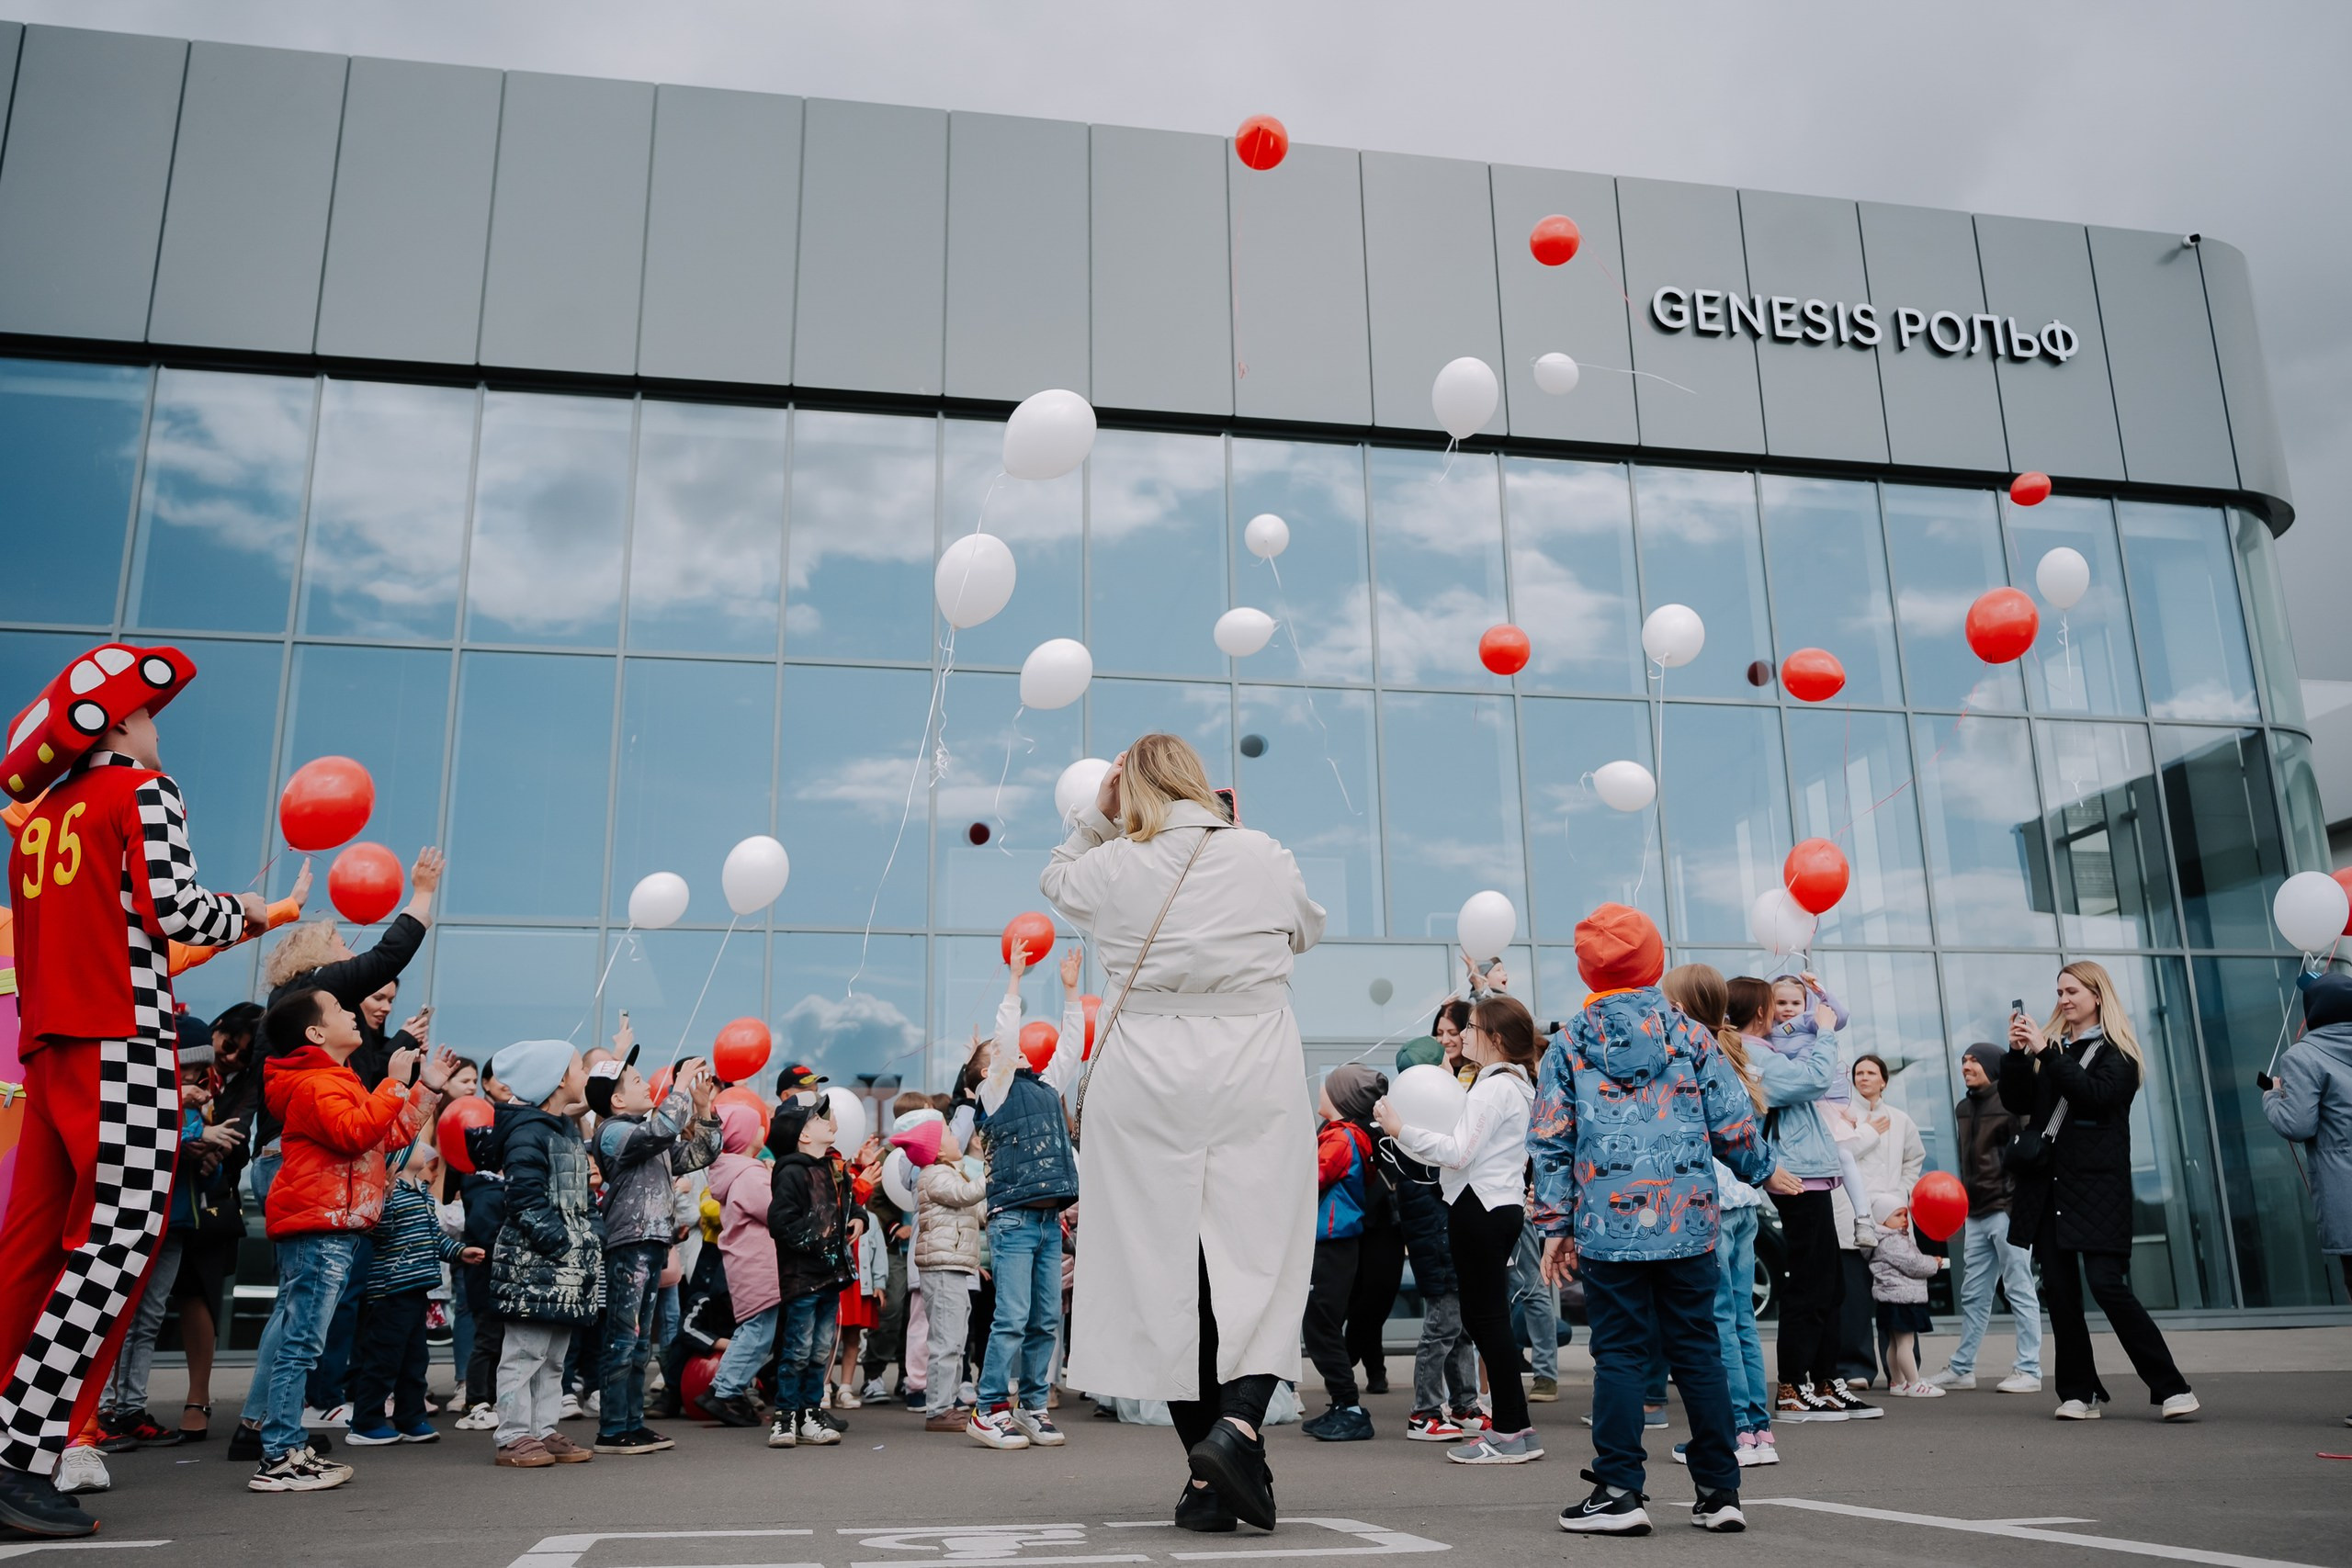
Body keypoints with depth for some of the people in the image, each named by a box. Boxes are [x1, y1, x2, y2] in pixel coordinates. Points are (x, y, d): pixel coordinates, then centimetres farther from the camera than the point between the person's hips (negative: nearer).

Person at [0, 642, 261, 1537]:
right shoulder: (144, 790, -3)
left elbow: (89, 925, 17)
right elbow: (170, 911, -10)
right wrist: (243, 915, 9)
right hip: (124, 1037, -8)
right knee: (121, 1236, -9)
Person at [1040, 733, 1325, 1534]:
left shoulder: (1112, 868, 1)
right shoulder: (1264, 857, 2)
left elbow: (1056, 878, 25)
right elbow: (1307, 930, 21)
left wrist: (1095, 813, 19)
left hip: (1146, 1085, 1)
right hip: (1253, 1079, -1)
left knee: (1166, 1266, 5)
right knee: (1261, 1260, 4)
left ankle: (1207, 1474, 10)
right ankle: (1238, 1421, -17)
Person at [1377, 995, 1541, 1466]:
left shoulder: (1493, 1088, -15)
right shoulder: (1516, 1085, 18)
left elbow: (1458, 1153, -21)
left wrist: (1403, 1131, -17)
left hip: (1481, 1209, -11)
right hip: (1501, 1205, 11)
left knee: (1486, 1317, -5)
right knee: (1485, 1316, 14)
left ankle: (1510, 1432, 0)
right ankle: (1515, 1426, 18)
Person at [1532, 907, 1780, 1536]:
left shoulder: (1570, 1043, 2)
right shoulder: (1690, 1035, 4)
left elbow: (1551, 1141, -1)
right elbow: (1734, 1124, 5)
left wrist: (1555, 1226, 4)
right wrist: (1765, 1171, 25)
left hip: (1607, 1225, -1)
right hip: (1688, 1224, 2)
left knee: (1619, 1354, 3)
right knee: (1698, 1349, 10)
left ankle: (1619, 1492, 3)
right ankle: (1720, 1491, 15)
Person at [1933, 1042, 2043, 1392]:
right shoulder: (1963, 1109, 17)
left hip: (2007, 1210, -8)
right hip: (1976, 1213, 8)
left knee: (2020, 1290, -2)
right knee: (1973, 1295, 10)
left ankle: (2028, 1370, 3)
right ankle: (1961, 1368, 14)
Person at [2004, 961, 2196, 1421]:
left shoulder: (2117, 1050, 2)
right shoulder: (2051, 1044, 15)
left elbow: (2096, 1094, -16)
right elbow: (2017, 1102, 9)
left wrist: (2046, 1052, -19)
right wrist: (2017, 1053, -5)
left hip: (2098, 1186, -5)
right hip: (2048, 1184, 5)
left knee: (2108, 1286, -12)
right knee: (2058, 1291, 3)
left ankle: (2171, 1388, -2)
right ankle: (2079, 1393, 9)